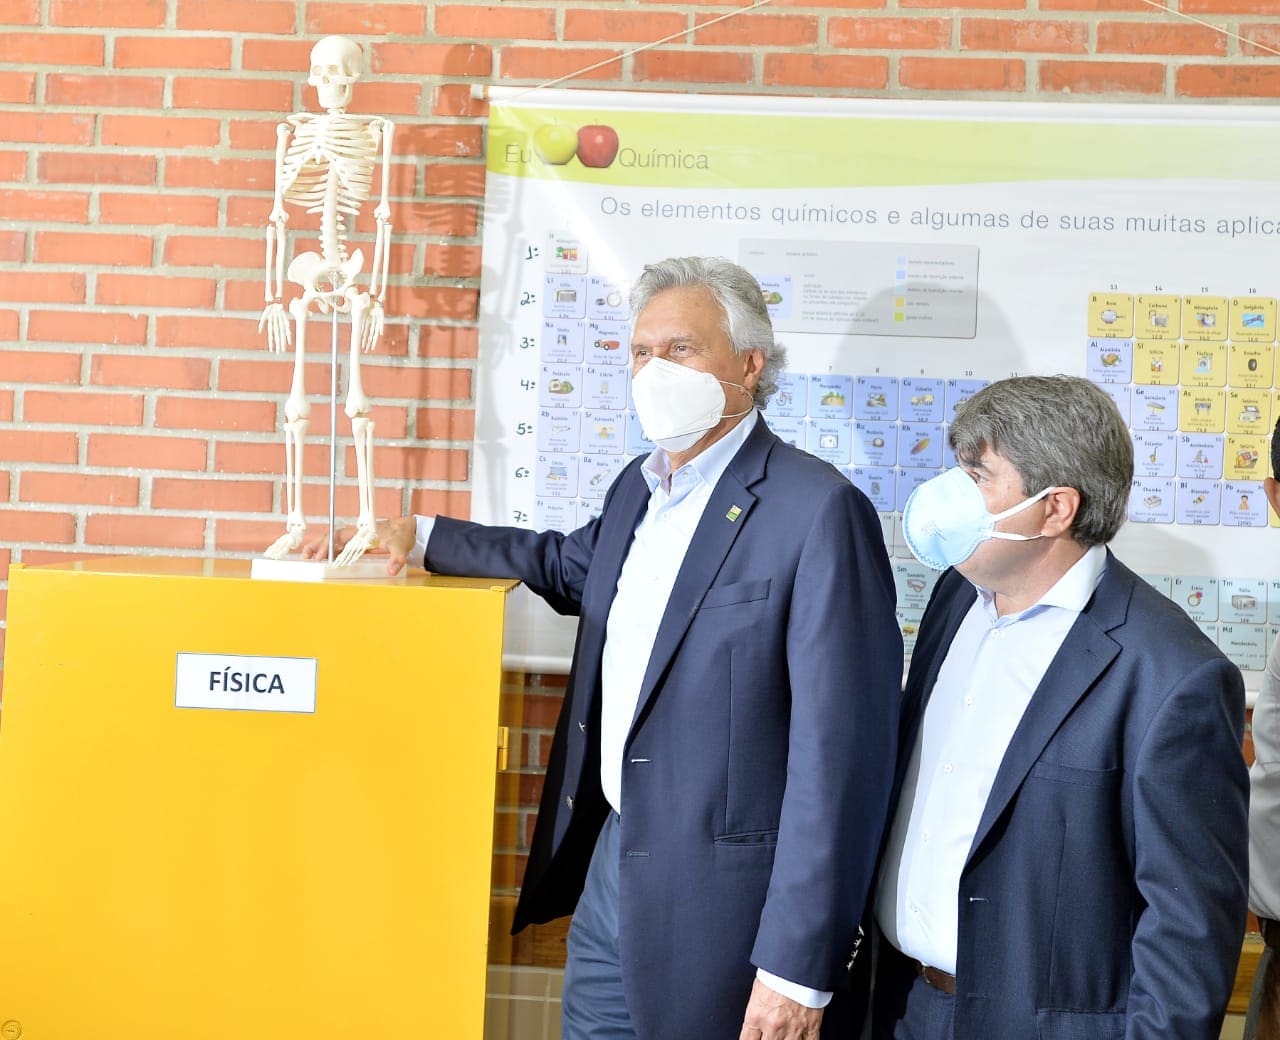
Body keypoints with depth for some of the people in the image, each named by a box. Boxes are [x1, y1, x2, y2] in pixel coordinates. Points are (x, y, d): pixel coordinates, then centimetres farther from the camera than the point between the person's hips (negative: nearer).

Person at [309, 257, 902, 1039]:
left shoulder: (818, 510, -17)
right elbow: (572, 566, 32)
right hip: (612, 859, 8)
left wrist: (800, 969, -21)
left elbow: (839, 747, -20)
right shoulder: (639, 488, 9)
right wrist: (419, 536, 23)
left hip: (725, 899, -7)